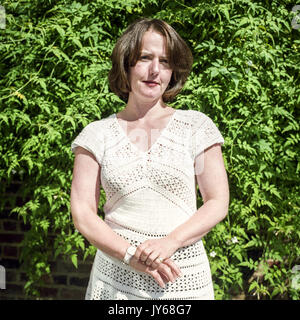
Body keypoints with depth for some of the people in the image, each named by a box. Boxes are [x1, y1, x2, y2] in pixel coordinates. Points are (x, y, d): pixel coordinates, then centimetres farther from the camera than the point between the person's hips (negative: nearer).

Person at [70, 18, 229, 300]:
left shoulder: (196, 126, 2)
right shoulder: (97, 135, 3)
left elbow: (218, 203, 0)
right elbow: (82, 215, -1)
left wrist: (170, 241, -15)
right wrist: (131, 255, -15)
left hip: (184, 280, 0)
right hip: (115, 276, 0)